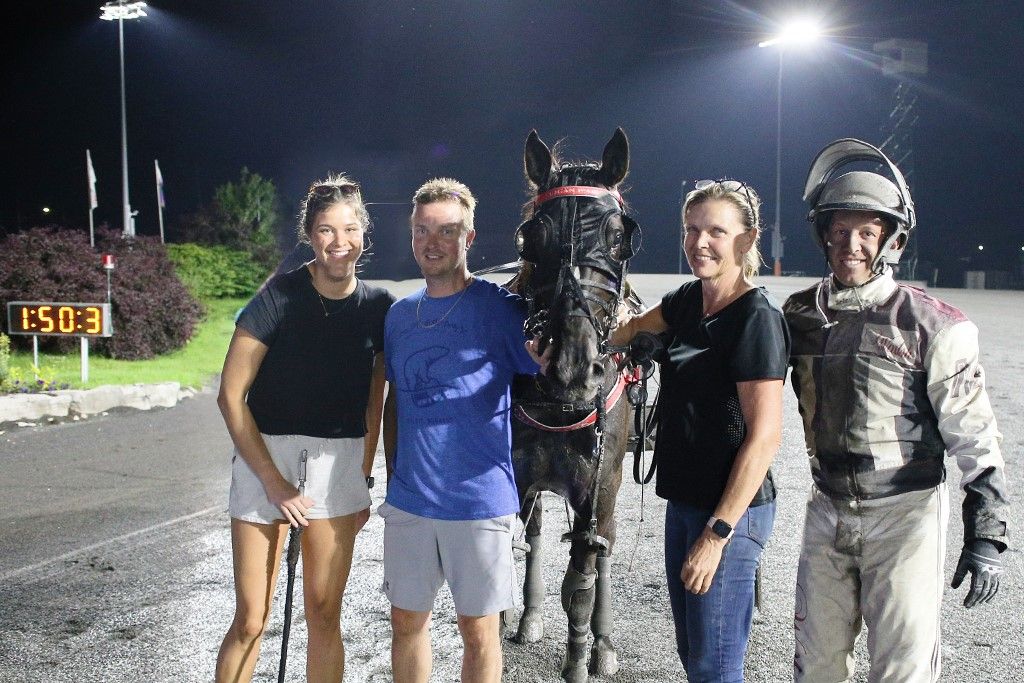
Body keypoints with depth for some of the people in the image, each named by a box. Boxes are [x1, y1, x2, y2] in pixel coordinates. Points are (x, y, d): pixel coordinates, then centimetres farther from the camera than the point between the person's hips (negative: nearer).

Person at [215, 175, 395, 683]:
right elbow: (231, 397, -9)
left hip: (338, 462, 3)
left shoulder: (378, 308, 0)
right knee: (250, 620, 0)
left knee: (324, 615, 6)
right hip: (264, 456, -2)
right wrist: (274, 482, -11)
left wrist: (363, 479, 7)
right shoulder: (280, 296, -10)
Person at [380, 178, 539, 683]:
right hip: (408, 500, 5)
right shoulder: (399, 314, 8)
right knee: (406, 621, 16)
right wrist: (394, 472, 11)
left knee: (478, 630, 8)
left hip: (479, 501, -5)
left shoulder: (500, 308, -9)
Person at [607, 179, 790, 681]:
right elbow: (633, 327, 26)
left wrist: (717, 532, -21)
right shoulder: (688, 301, 6)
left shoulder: (757, 318, -18)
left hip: (730, 510, -8)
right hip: (683, 503, 8)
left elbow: (765, 437, -21)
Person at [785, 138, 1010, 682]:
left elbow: (974, 437, -10)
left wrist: (986, 535, -12)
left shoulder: (929, 325, -12)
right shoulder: (800, 313, 2)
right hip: (828, 510, 4)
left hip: (905, 514, -4)